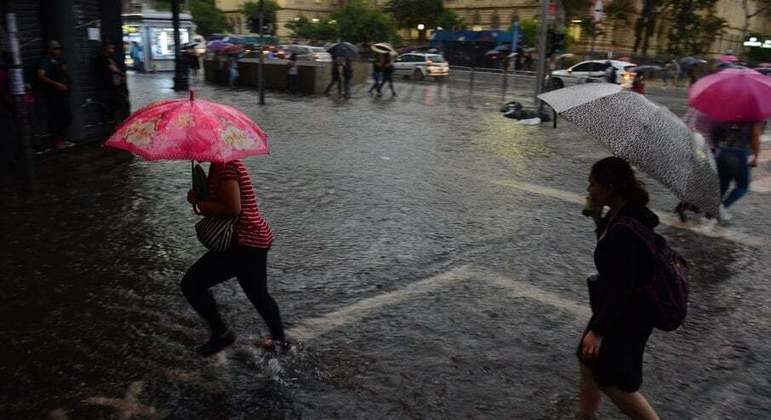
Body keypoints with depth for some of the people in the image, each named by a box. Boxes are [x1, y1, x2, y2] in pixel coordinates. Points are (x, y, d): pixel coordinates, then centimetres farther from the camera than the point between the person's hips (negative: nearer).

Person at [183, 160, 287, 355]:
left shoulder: (224, 166, -17)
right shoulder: (228, 162, 14)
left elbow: (233, 208, -25)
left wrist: (199, 204, -13)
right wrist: (199, 198, 0)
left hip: (244, 243, -11)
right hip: (258, 239, 11)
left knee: (191, 284, -6)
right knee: (258, 295, 26)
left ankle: (220, 332, 5)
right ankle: (279, 338, 40)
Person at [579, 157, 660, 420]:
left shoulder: (625, 230, -30)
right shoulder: (621, 214, -1)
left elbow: (621, 287, -29)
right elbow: (606, 239, 17)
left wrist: (598, 330, -26)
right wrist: (598, 217, 2)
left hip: (628, 313, -10)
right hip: (617, 304, 10)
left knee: (611, 380, 6)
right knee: (588, 361, 21)